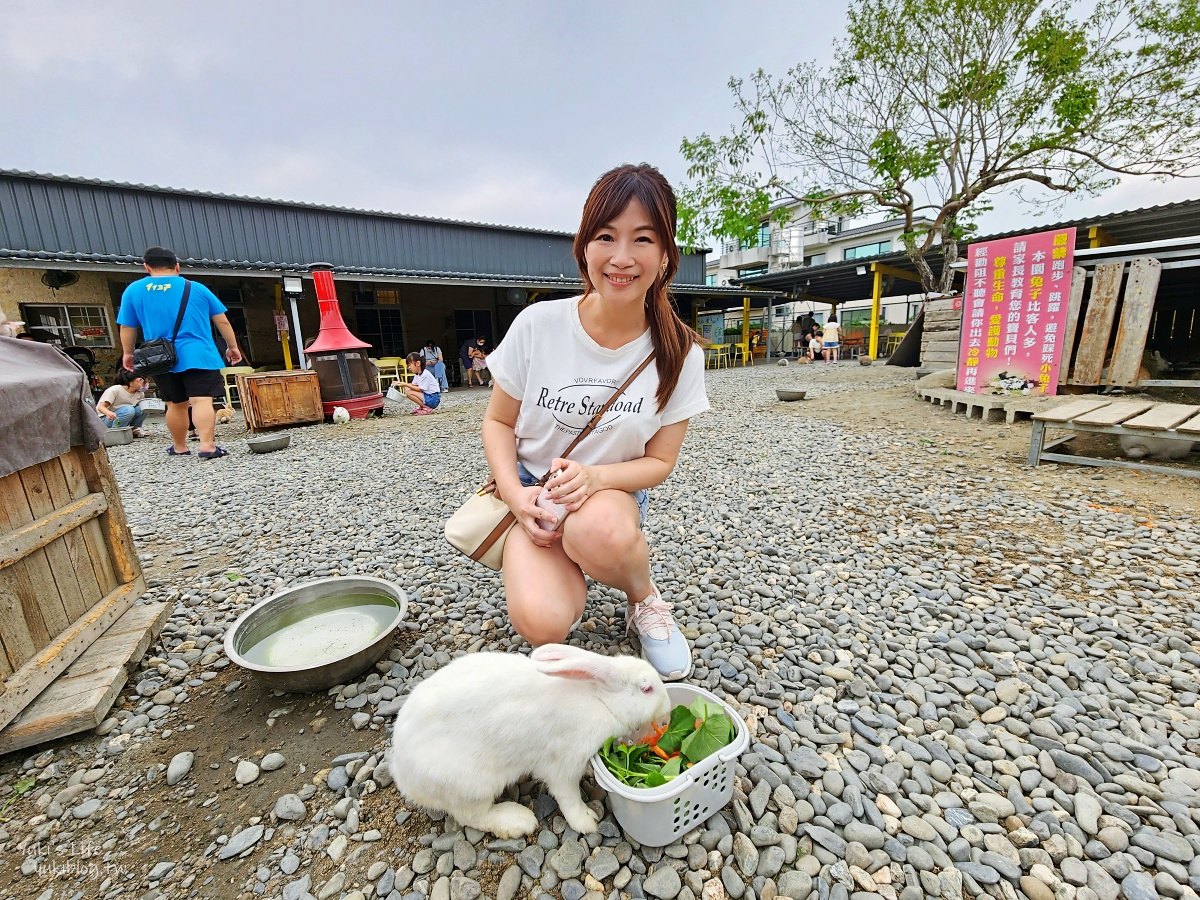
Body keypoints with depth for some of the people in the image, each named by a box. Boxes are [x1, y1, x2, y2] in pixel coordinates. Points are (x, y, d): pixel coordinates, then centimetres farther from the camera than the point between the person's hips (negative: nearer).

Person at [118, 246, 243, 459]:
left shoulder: (133, 291, 8)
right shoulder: (196, 288, 5)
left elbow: (127, 327, 12)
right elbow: (222, 321, 6)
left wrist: (127, 353, 26)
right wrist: (232, 347, 17)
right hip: (199, 355, -2)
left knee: (175, 404, 15)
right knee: (202, 400, -12)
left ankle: (180, 447, 27)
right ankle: (207, 445, -25)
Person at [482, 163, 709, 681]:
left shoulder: (679, 355, -11)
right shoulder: (537, 325, -13)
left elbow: (659, 462, -4)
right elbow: (497, 421, -1)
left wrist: (595, 476, -24)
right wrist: (514, 493, -17)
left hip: (614, 492, 0)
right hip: (535, 490, 1)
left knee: (598, 531, -37)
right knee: (541, 623, -25)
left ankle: (645, 599, -1)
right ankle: (568, 572, 13)